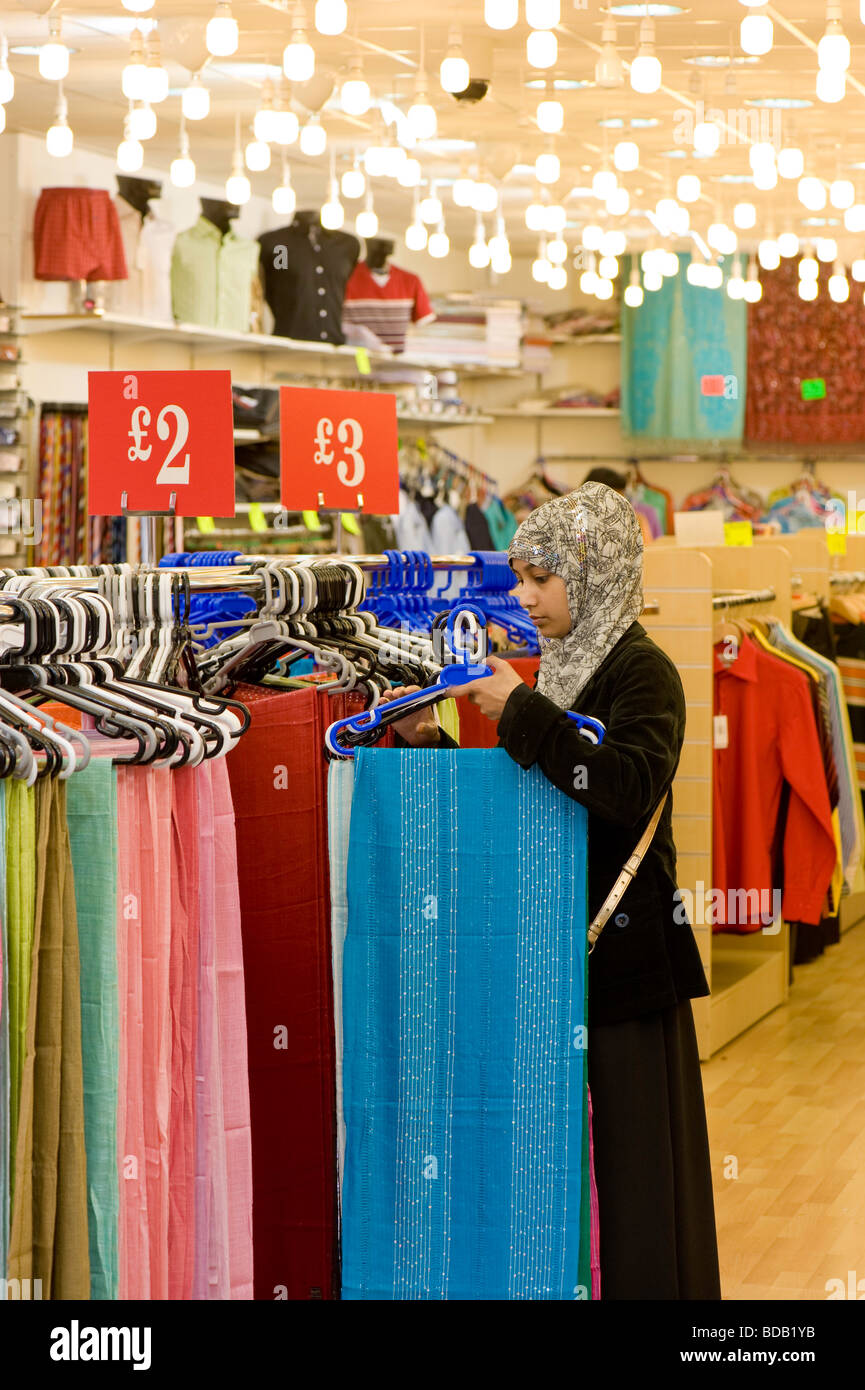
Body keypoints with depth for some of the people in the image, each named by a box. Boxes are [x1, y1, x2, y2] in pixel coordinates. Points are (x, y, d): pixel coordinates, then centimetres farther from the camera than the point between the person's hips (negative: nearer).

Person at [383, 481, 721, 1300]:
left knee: (624, 1155, -3)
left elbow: (631, 788, -29)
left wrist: (524, 715, -25)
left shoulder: (641, 672, -11)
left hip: (620, 949, -8)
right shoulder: (556, 671, 13)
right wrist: (433, 745, 6)